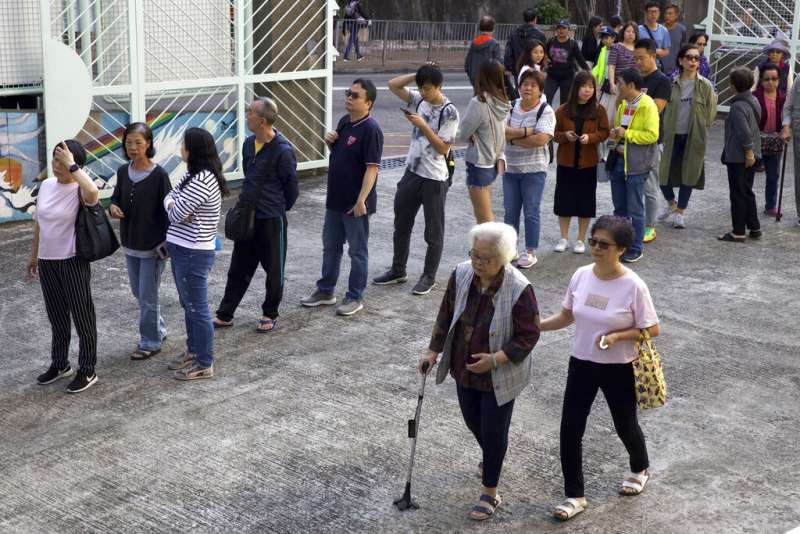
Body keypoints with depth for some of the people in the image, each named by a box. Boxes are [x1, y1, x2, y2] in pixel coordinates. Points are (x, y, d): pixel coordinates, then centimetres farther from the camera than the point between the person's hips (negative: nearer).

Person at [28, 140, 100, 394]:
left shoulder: (80, 189, -16)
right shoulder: (46, 185, 4)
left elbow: (93, 194, -43)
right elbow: (38, 222, 14)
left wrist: (72, 167, -34)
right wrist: (34, 255, 17)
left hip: (73, 261, -7)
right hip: (47, 261, 7)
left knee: (82, 316, 4)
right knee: (56, 316, 18)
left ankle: (87, 371, 14)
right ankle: (59, 365, 33)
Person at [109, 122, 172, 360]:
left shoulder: (159, 175, -16)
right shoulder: (123, 172, 0)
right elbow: (116, 196, 13)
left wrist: (164, 244, -16)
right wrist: (113, 206, -11)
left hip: (153, 245, -6)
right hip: (130, 244, 6)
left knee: (148, 296, 3)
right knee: (139, 293, 19)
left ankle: (150, 342, 18)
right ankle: (159, 329, 38)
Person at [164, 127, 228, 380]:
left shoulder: (202, 181, -23)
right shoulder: (193, 175, 9)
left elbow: (176, 214, -20)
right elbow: (169, 198, 11)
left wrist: (174, 206, 2)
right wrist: (173, 204, -11)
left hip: (193, 253, -10)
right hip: (183, 250, 10)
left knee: (197, 308, 0)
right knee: (189, 305, 21)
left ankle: (204, 364, 10)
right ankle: (193, 351, 35)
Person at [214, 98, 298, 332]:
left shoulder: (283, 150, -18)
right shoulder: (248, 144, 4)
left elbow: (291, 187, -9)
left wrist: (278, 209, 2)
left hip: (271, 219, -7)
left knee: (273, 269, 9)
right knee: (239, 268, 12)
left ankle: (270, 315, 24)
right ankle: (225, 314, 20)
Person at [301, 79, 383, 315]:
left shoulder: (370, 130, -18)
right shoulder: (344, 122, 8)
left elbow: (372, 168, -21)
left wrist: (361, 200, -26)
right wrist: (330, 141, -1)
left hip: (355, 203, -8)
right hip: (335, 199, 9)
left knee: (357, 251, 5)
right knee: (330, 246, 18)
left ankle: (355, 298, 16)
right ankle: (325, 291, 31)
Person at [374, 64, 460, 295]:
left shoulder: (449, 112, -15)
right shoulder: (419, 100, 3)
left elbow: (443, 148, -17)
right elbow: (393, 85, 2)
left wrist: (423, 126, -23)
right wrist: (418, 74, -7)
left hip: (434, 178, -7)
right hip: (412, 172, 7)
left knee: (433, 230, 6)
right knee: (401, 223, 15)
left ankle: (429, 277, 17)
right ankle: (398, 270, 29)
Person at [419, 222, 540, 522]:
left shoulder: (519, 290, -26)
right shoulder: (461, 275, -11)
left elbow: (528, 336, -19)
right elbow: (446, 315, 3)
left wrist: (495, 359, -26)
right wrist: (433, 350, 2)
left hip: (499, 376, -5)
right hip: (465, 370, 6)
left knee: (493, 432, 4)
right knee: (473, 422, 23)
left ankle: (490, 493, 23)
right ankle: (491, 458, 55)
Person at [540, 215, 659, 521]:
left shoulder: (633, 286, -20)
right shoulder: (581, 276, -7)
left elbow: (652, 329, -13)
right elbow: (567, 316, 5)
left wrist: (617, 336, -26)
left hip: (619, 369, -4)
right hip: (581, 363, 4)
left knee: (625, 425, 17)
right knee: (570, 429, 3)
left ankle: (640, 470, 50)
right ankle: (575, 495, 18)